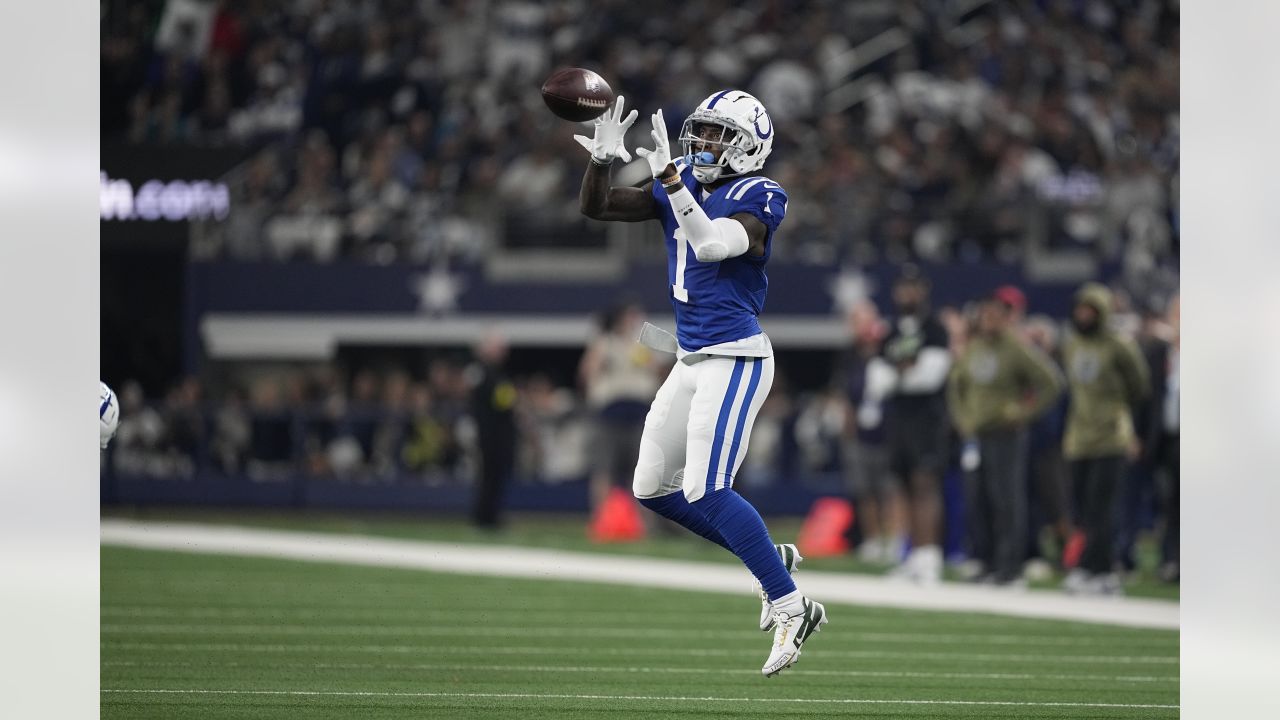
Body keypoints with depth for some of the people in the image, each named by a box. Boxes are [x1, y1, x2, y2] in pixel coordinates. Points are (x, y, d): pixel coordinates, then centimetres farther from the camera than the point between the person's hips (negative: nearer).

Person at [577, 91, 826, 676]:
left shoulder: (758, 197, -13)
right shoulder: (680, 185, 8)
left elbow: (712, 245, -30)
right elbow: (595, 208, 6)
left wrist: (669, 178, -34)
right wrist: (602, 157, -12)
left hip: (735, 360, -9)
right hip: (690, 360, 9)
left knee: (705, 492, -16)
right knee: (652, 489, 11)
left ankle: (791, 607, -7)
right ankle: (771, 559, 23)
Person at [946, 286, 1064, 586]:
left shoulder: (1018, 349, -8)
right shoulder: (972, 348, 12)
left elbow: (1052, 383, -11)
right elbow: (956, 384, 26)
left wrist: (1025, 411, -10)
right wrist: (961, 416, 14)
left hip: (1006, 435, -7)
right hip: (974, 435, 7)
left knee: (1006, 501, -8)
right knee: (977, 502, 6)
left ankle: (1010, 565, -5)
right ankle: (987, 562, 12)